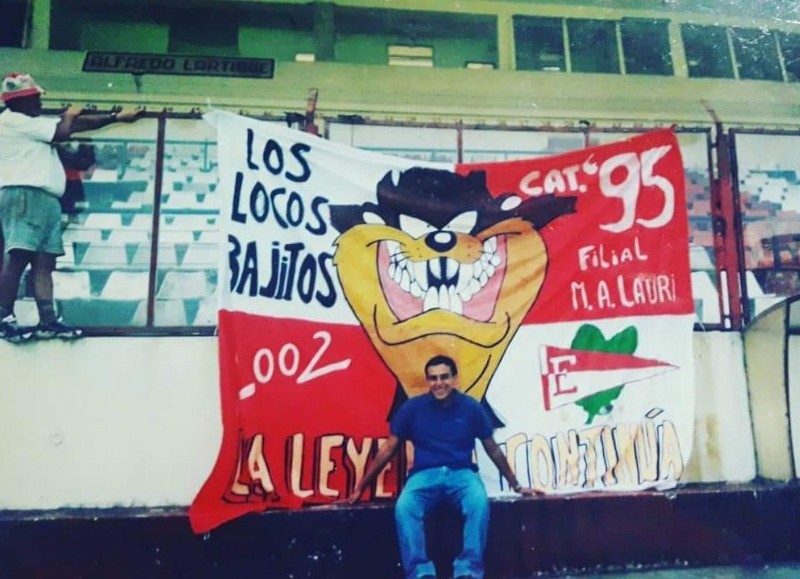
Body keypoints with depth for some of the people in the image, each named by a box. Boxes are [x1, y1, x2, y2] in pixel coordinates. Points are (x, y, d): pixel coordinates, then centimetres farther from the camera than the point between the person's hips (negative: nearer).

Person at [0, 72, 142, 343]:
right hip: (24, 195, -10)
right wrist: (69, 114, 15)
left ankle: (48, 320, -1)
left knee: (44, 262, 2)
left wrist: (117, 117, 22)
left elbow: (79, 124, 24)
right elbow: (63, 132, -7)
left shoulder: (33, 124, 27)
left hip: (45, 199, 10)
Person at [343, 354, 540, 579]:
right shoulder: (412, 408, 0)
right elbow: (388, 450, 7)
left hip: (462, 473, 0)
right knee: (403, 508, -33)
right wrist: (360, 488, 7)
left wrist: (516, 486, 19)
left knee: (480, 504, -34)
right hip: (425, 474, 0)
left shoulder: (472, 408, 2)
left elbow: (493, 450, 14)